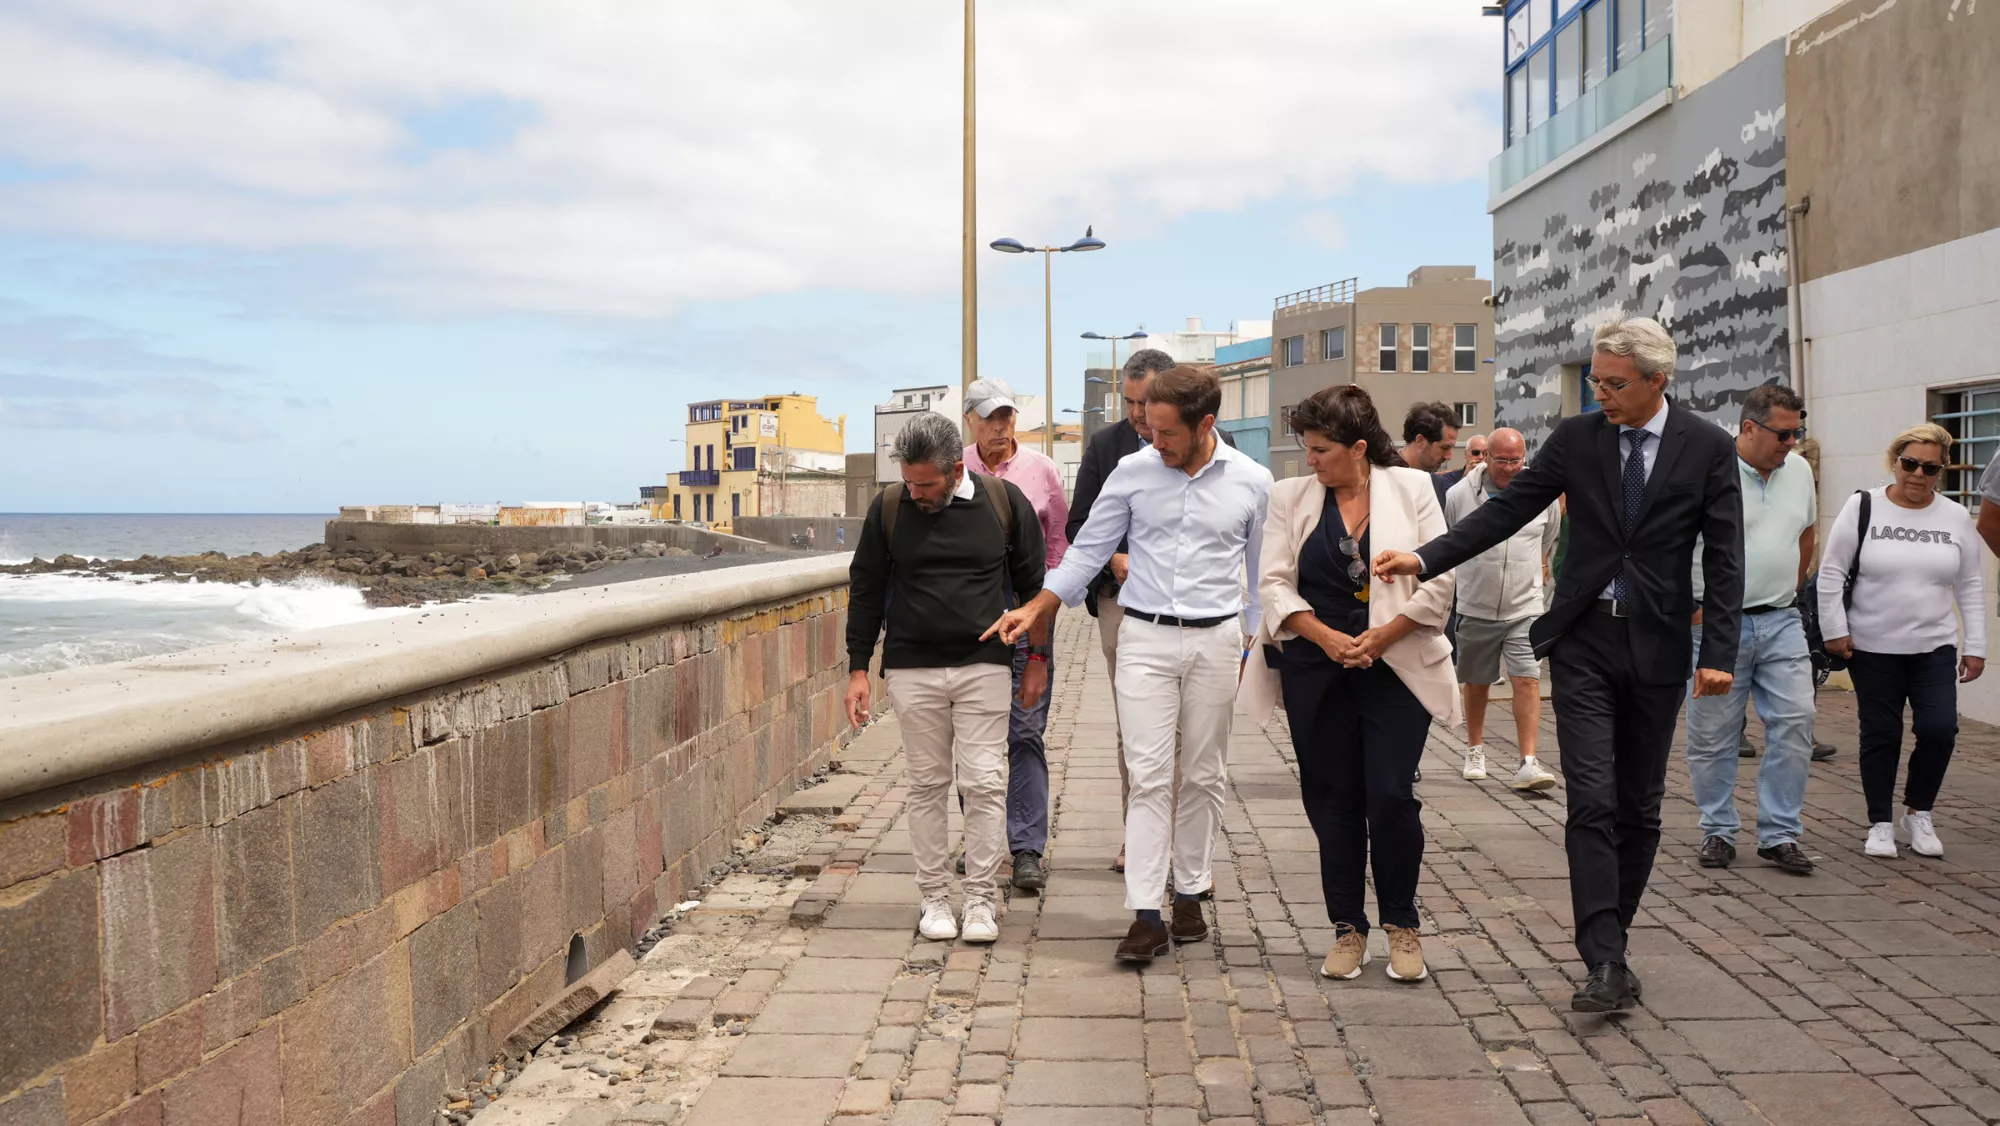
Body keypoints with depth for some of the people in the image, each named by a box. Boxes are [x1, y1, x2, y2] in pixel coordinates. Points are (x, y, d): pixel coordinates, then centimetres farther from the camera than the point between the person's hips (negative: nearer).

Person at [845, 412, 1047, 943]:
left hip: (985, 666, -1)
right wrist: (858, 668, 4)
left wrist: (1037, 658, 8)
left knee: (984, 783, -2)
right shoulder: (888, 507, -1)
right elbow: (866, 590, 7)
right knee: (927, 785, 6)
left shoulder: (1004, 501, -3)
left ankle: (980, 900, 8)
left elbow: (1032, 581, 7)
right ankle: (935, 897, 16)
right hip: (912, 670, 1)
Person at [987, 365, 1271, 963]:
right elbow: (1087, 551, 5)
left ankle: (1190, 895, 22)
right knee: (1148, 776, -6)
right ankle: (1146, 915, -5)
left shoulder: (1251, 482, 0)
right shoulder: (1133, 472, -1)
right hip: (1145, 638, 0)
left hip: (1216, 640, 1)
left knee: (1203, 776, 9)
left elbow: (1262, 572, 11)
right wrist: (1033, 610, -2)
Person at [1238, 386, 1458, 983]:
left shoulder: (1411, 488, 1)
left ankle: (1402, 925, 13)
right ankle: (1348, 928, 18)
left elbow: (1438, 581, -2)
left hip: (1396, 664, -2)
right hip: (1315, 667, 2)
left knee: (1391, 795, -7)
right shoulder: (1291, 497, 5)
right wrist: (1327, 638, -12)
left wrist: (1381, 636, -12)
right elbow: (1273, 582, 0)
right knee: (1333, 799, 6)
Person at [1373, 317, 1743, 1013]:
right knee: (1592, 801, -9)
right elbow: (1507, 510, 0)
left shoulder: (1708, 449, -1)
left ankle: (1611, 940, 24)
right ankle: (1606, 964, -9)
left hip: (1658, 645, 0)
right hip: (1584, 641, 0)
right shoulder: (1576, 438, 1)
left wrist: (1718, 654, -10)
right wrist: (1424, 558, -12)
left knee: (1639, 806, 9)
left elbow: (1723, 559, -2)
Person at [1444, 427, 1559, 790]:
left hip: (1524, 607, 0)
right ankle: (1475, 751, 32)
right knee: (1476, 683, 13)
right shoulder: (1460, 494, -8)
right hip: (1475, 607, 0)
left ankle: (1528, 764, -12)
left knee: (1527, 680, -11)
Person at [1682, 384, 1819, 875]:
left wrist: (1788, 591, 18)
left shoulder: (1799, 471, 8)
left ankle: (1780, 834, 9)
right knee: (1712, 735, 3)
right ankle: (1718, 832, 18)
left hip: (1781, 623, 5)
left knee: (1795, 723, -2)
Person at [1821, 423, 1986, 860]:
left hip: (1935, 648, 2)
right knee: (1881, 736, 4)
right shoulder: (1862, 508, -4)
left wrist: (1975, 646, 4)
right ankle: (1880, 824, 18)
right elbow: (1832, 572, -2)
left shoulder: (1956, 518, 5)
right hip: (1872, 649, -2)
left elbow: (1971, 586, 8)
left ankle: (1917, 814, 14)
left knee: (1939, 729, -8)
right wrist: (1835, 629, -7)